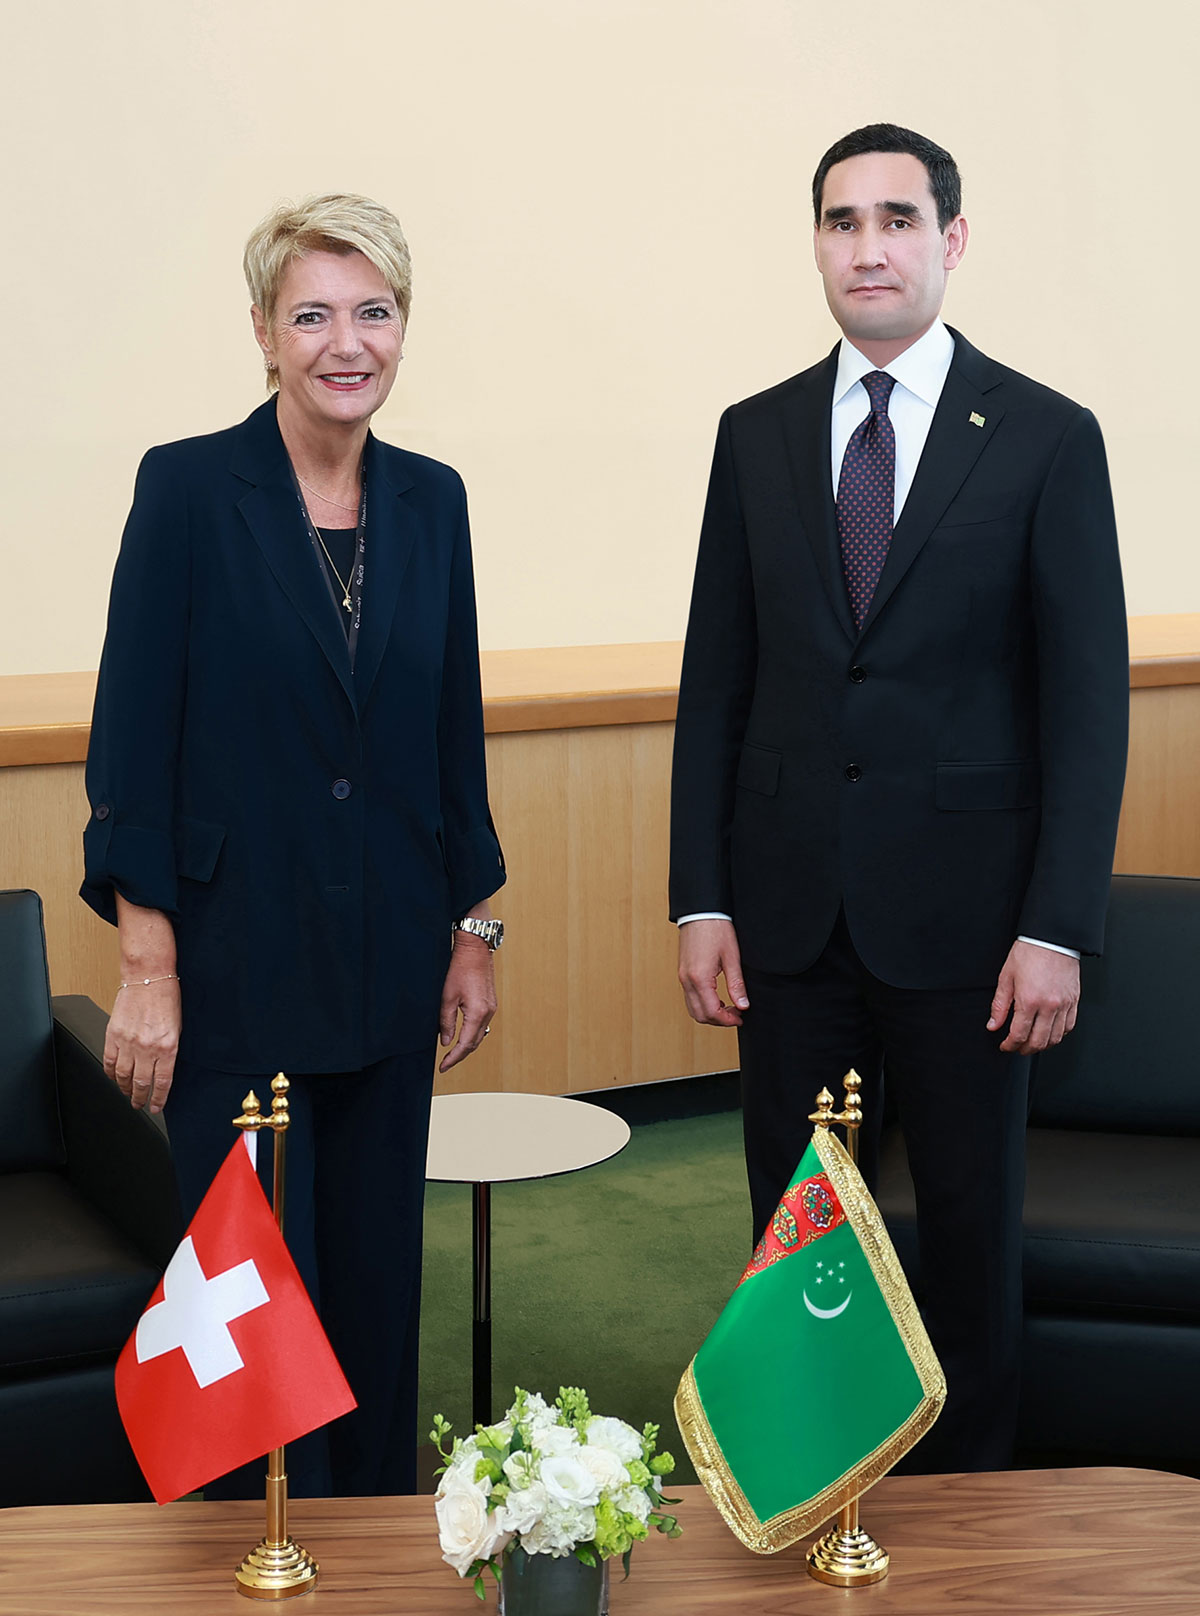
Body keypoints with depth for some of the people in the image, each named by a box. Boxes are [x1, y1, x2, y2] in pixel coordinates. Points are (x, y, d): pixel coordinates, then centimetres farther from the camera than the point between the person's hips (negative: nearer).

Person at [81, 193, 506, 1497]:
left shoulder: (431, 500, 6)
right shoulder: (189, 486, -8)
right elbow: (132, 735, -10)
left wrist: (474, 928, 11)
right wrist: (146, 963, -13)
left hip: (387, 964, 5)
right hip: (236, 965, -4)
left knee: (377, 1283, 13)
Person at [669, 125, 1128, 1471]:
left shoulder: (1047, 438, -2)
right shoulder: (757, 435, 7)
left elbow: (1088, 700, -5)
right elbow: (714, 684, 7)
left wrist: (1059, 927, -12)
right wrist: (700, 902, 1)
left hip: (959, 905, -2)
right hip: (790, 902, 3)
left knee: (972, 1212, 9)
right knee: (796, 1213, 11)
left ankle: (966, 1481, 27)